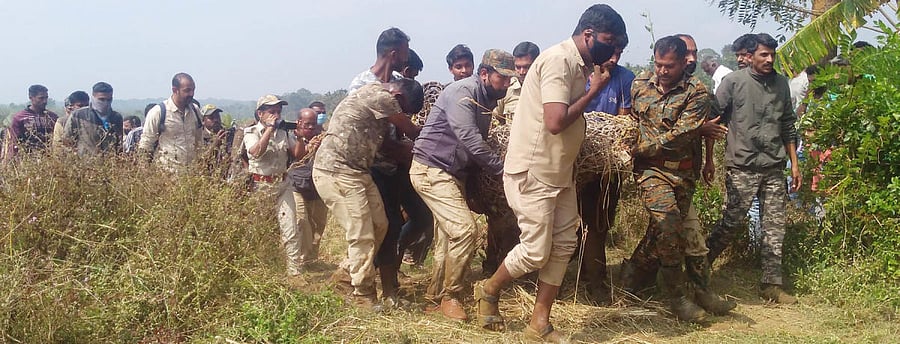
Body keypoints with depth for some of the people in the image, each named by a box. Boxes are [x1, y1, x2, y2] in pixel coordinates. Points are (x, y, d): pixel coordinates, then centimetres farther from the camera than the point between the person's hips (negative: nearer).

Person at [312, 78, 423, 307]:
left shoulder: (376, 95, 15)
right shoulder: (381, 97, -16)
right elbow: (411, 132, -5)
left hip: (356, 171, 10)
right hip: (336, 172, -10)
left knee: (379, 225, 9)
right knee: (362, 235, -7)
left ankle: (346, 275, 23)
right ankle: (364, 297, 4)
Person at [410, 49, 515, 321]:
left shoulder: (486, 99, 10)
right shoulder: (462, 92, -19)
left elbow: (479, 141, 11)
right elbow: (471, 141, -26)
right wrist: (503, 169, -22)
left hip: (452, 173, 9)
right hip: (431, 169, -9)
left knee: (450, 236, 10)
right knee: (464, 229, -17)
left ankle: (436, 298, 21)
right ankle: (450, 296, -4)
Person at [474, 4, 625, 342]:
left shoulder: (579, 65, 10)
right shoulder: (558, 59, -19)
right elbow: (555, 122, -27)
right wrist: (594, 90, -16)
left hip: (560, 172, 10)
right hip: (532, 172, -9)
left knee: (563, 246, 7)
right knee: (536, 251, -3)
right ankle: (488, 290, 23)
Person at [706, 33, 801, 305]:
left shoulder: (781, 83, 11)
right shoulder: (733, 82, -3)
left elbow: (788, 126, 16)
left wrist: (794, 163, 13)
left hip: (774, 168, 5)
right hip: (742, 167, -4)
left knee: (775, 226, 4)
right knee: (730, 222, -2)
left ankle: (771, 285, 12)